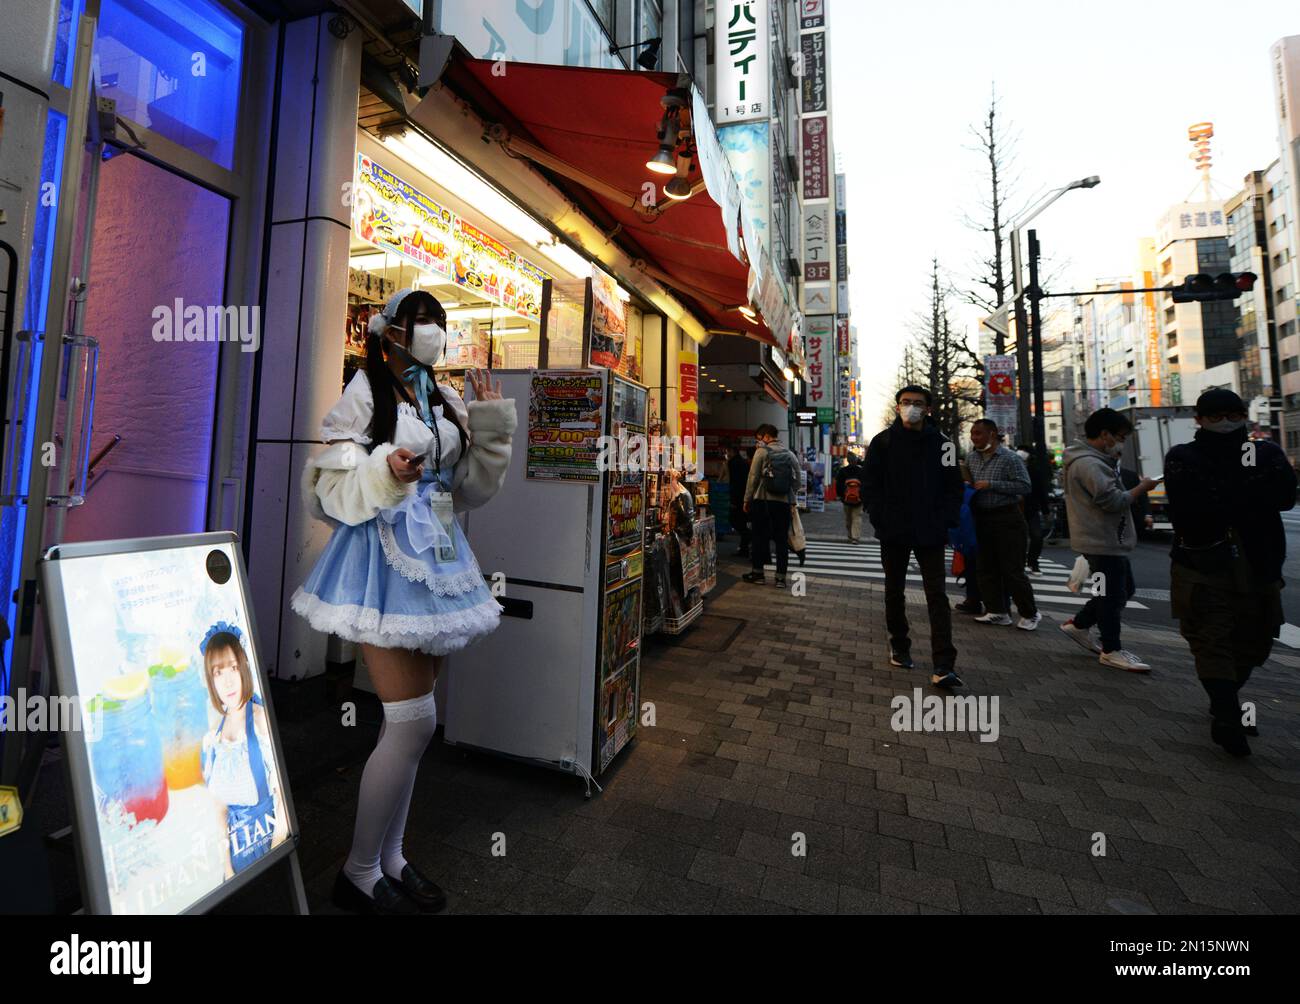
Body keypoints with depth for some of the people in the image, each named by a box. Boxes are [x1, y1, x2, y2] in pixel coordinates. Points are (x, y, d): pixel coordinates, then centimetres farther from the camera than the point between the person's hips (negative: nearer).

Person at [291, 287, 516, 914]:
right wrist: (385, 474, -27)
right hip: (384, 558, -7)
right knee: (415, 720, -8)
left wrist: (490, 427, 3)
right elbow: (335, 490, -8)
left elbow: (472, 491, 12)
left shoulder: (447, 404, 14)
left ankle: (390, 858, 31)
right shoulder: (364, 394, -3)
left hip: (437, 560, 7)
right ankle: (358, 874, 16)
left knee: (408, 720, 13)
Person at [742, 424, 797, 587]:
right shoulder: (790, 454, 7)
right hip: (784, 501, 3)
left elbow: (753, 477, -7)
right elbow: (797, 480, 6)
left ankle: (757, 572, 14)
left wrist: (747, 499, 0)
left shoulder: (762, 451, -5)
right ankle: (781, 576, 8)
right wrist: (789, 495, 14)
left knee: (759, 536, 7)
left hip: (762, 500, -3)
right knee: (782, 538, 7)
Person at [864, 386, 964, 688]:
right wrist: (879, 521, -9)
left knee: (937, 596, -4)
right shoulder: (883, 442, 2)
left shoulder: (941, 443, 3)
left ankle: (943, 666, -3)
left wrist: (945, 522, -8)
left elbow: (953, 487, 4)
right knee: (894, 592, 12)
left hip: (930, 534, 0)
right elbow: (870, 485, 0)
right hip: (893, 532, 1)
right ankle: (899, 647, 30)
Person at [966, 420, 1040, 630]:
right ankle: (997, 611, 17)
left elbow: (1026, 486, -15)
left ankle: (1029, 613, 14)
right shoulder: (971, 459, 9)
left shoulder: (1009, 458, -9)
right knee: (987, 568, 8)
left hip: (1007, 519, -6)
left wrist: (991, 484, -19)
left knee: (1012, 569, -2)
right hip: (982, 519, 6)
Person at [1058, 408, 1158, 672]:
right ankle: (1111, 650, 13)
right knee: (1112, 595, 0)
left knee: (1124, 589, 19)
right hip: (1102, 541, -11)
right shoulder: (1089, 464, -21)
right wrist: (1142, 487, -11)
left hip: (1110, 540, 11)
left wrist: (1114, 462, 9)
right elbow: (1113, 501, -24)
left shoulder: (1095, 460, 15)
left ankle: (1079, 624, 26)